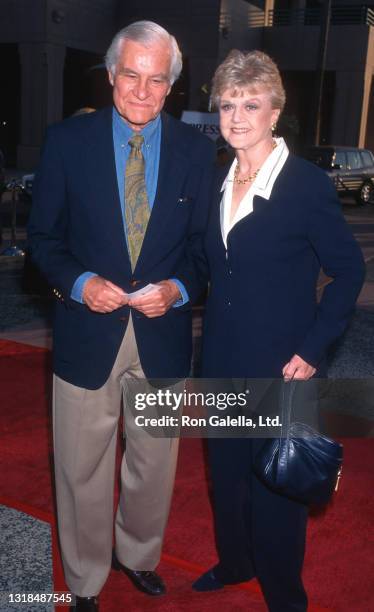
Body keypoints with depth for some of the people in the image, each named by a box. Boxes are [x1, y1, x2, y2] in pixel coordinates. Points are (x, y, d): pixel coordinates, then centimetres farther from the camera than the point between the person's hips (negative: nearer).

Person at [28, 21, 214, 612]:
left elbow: (204, 244, 5)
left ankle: (139, 554, 47)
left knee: (153, 463, 19)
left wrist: (179, 289, -14)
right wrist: (79, 282, -17)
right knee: (83, 469, 12)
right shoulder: (68, 140, -4)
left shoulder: (196, 149, 0)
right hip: (87, 332, -1)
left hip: (163, 334, 2)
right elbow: (44, 236, 0)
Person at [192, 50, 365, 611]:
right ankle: (234, 562, 46)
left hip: (280, 366, -6)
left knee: (276, 484, 10)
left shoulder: (308, 184, -15)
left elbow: (349, 270, -10)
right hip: (222, 359, 6)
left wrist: (311, 349, -15)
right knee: (227, 470, 21)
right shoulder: (219, 180, 4)